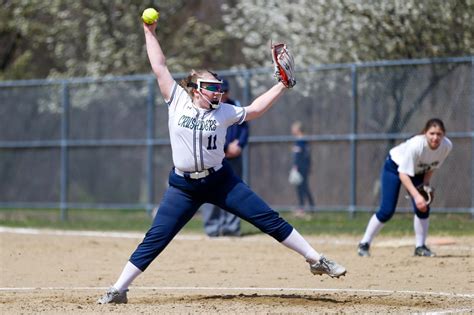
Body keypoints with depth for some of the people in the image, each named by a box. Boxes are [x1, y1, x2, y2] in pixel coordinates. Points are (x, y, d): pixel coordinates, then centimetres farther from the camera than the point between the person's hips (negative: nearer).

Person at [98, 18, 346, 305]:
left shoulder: (223, 112, 1)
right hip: (184, 186, -2)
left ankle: (316, 260, 7)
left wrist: (281, 86, 9)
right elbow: (160, 68, -2)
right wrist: (150, 33, 0)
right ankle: (118, 289, 2)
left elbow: (254, 110, 14)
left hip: (220, 181, 2)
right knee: (155, 239, -6)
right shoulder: (178, 101, -3)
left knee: (269, 219, -1)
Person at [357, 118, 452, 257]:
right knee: (387, 211, -10)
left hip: (417, 171, 5)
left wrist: (425, 185, -15)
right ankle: (364, 244, 5)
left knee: (423, 207, -9)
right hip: (395, 167, -5)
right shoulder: (416, 145, -41)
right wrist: (417, 196, -45)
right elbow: (403, 174, -37)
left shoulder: (447, 146, -23)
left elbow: (432, 166, -3)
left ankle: (420, 246, 7)